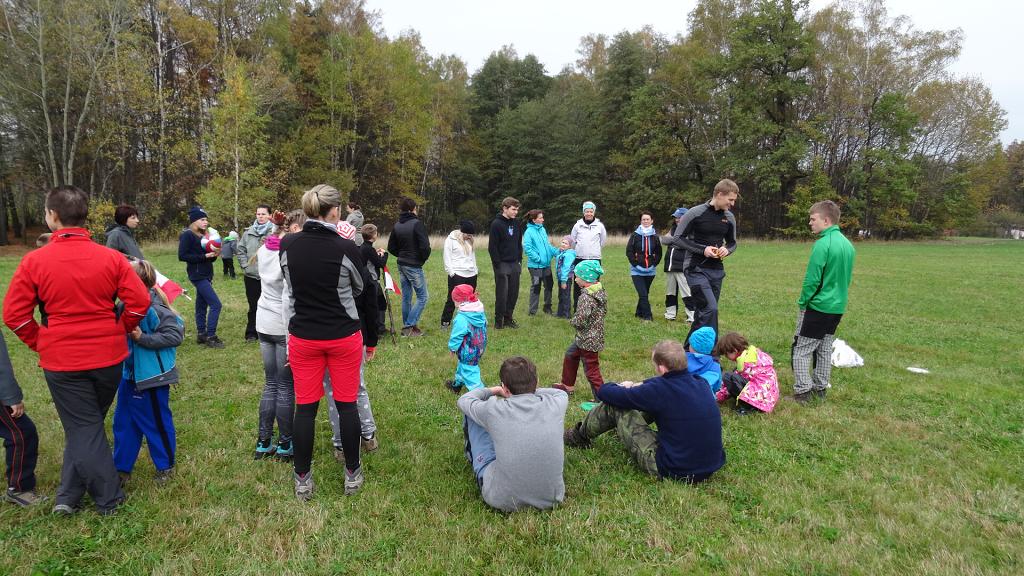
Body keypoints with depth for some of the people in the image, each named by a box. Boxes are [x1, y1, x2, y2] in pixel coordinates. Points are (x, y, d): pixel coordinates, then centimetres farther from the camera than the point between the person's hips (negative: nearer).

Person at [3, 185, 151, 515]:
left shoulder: (35, 261, -10)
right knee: (86, 424, 20)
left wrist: (40, 343, 8)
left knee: (83, 428, 9)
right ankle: (69, 495, 26)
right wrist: (118, 331, 7)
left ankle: (109, 498, 14)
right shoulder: (111, 257, -7)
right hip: (108, 355, 2)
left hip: (61, 360, -2)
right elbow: (139, 302, -9)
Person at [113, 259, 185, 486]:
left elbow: (176, 335, -23)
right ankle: (122, 468, 29)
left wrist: (142, 338, -26)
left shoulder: (154, 309, -22)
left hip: (152, 377, -8)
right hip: (129, 374, 8)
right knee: (123, 421, 15)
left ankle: (165, 466, 25)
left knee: (156, 422, 7)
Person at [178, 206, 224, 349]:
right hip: (197, 275, -8)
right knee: (215, 304, -12)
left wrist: (214, 255, -4)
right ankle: (210, 336, -7)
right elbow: (182, 256, -16)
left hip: (206, 275, 8)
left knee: (202, 305, 13)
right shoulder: (187, 235, -9)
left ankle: (201, 334, 20)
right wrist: (204, 256, -18)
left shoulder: (203, 235, 13)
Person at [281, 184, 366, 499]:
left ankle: (302, 479, 21)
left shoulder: (286, 245, -6)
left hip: (303, 337, 3)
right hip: (343, 336, -2)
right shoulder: (346, 249, -16)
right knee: (347, 404, 10)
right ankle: (352, 474, 23)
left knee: (305, 407, 11)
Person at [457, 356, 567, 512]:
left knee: (471, 414, 9)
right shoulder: (555, 405, -12)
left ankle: (471, 455, 42)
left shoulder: (494, 409, -18)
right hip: (551, 499, 3)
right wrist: (532, 391, 21)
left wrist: (491, 391, 21)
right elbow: (561, 393, 16)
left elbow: (464, 401, 6)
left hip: (502, 500, -3)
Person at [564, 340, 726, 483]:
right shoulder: (700, 383, -3)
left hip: (674, 471, -7)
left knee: (614, 405, -1)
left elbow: (605, 392, -11)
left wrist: (623, 388, 11)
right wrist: (637, 385, 20)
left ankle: (580, 436, 26)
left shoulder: (659, 391, -23)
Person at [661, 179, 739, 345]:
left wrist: (727, 249, -5)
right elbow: (677, 238, -8)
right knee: (710, 309, -18)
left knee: (702, 312, 10)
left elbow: (732, 242, 19)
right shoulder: (696, 213, -10)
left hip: (717, 270, 6)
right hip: (696, 269, -6)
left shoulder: (729, 217, 7)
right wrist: (703, 250, -17)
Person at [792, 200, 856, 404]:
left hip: (818, 306, -8)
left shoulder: (823, 244, -19)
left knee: (801, 350, 0)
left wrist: (802, 302, -6)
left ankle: (802, 392, 2)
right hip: (837, 307, 8)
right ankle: (820, 389, 25)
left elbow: (812, 279, -19)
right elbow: (846, 277, 15)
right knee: (825, 349, 17)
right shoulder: (848, 244, 7)